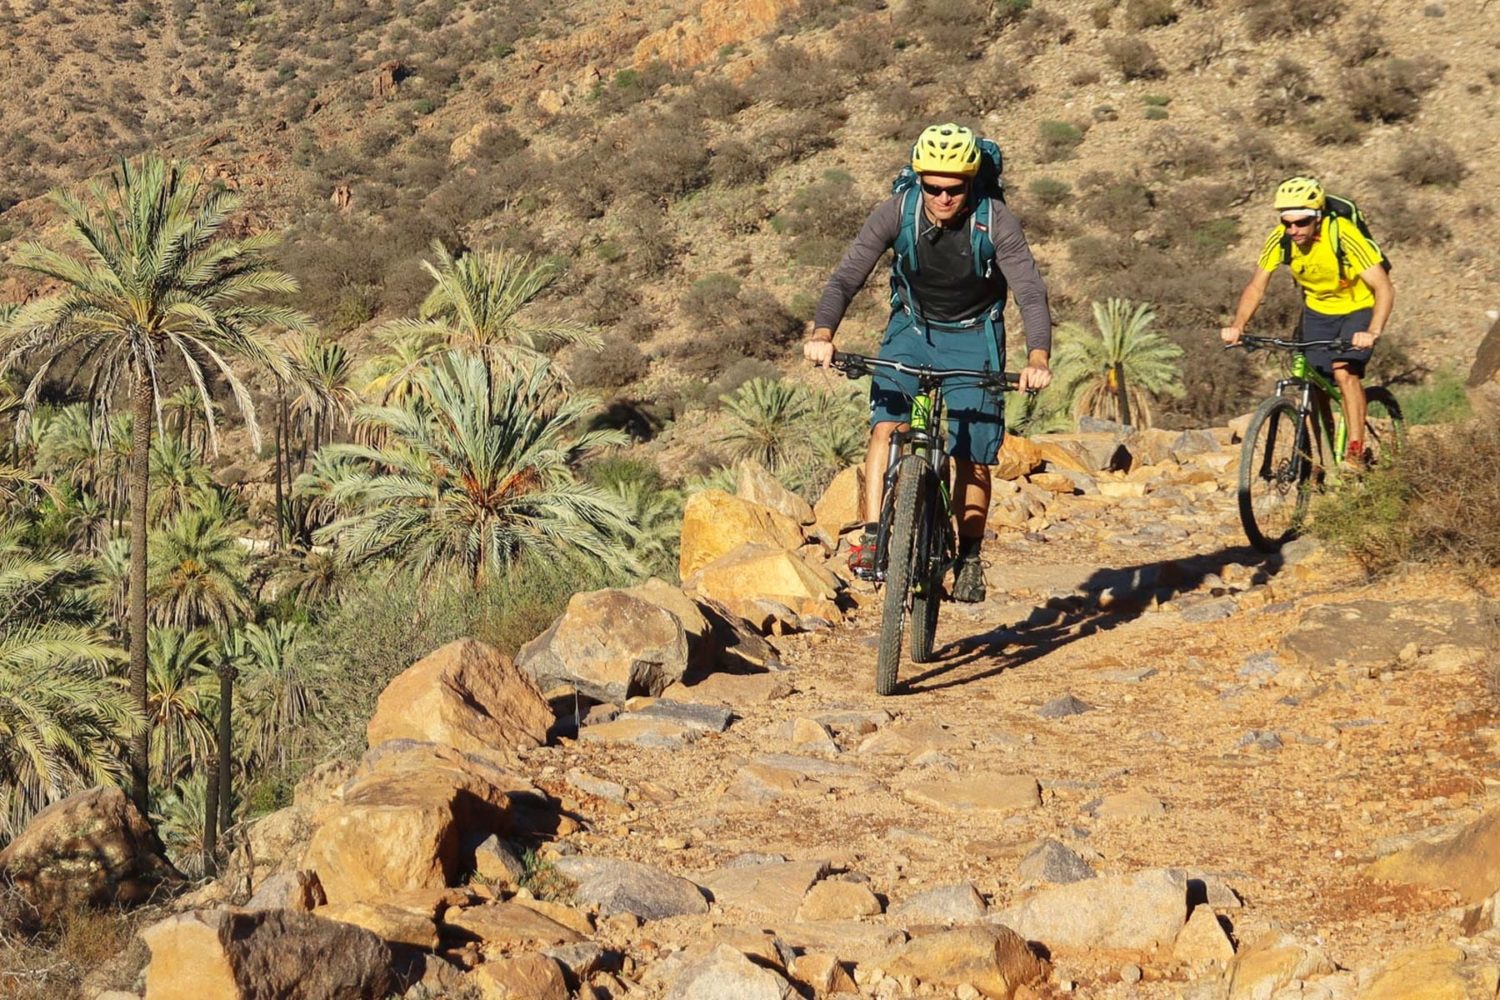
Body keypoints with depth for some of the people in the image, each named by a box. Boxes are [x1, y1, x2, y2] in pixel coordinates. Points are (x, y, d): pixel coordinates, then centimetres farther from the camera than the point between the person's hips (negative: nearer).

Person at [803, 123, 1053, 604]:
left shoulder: (996, 221, -23)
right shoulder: (897, 212, -20)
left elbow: (1031, 292, -28)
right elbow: (847, 276, -23)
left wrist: (1037, 358, -45)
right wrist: (822, 334, -41)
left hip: (973, 338, -1)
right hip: (911, 329, 1)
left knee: (972, 457, -5)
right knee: (885, 427, -22)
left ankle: (969, 557, 14)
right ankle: (871, 539, -20)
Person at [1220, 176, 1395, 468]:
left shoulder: (1343, 235, -31)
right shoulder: (1280, 239, -19)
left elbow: (1384, 288, -31)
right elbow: (1256, 287, -9)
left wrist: (1373, 332, -46)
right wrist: (1237, 326, -26)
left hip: (1357, 309, -4)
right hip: (1317, 311, 4)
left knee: (1344, 372, -24)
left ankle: (1355, 453, -20)